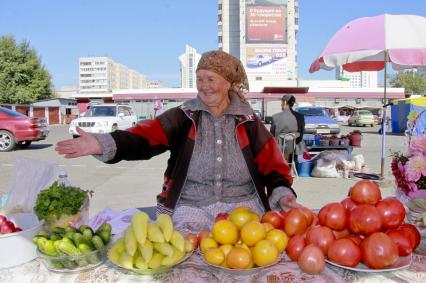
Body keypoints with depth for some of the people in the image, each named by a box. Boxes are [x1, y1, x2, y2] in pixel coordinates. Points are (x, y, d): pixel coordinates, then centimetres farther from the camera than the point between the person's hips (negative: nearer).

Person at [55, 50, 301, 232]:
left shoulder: (248, 122, 4)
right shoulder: (184, 117, 1)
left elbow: (271, 163, 5)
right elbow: (145, 138, -13)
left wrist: (282, 193, -13)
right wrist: (102, 144, -30)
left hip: (243, 204, 1)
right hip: (191, 207, 0)